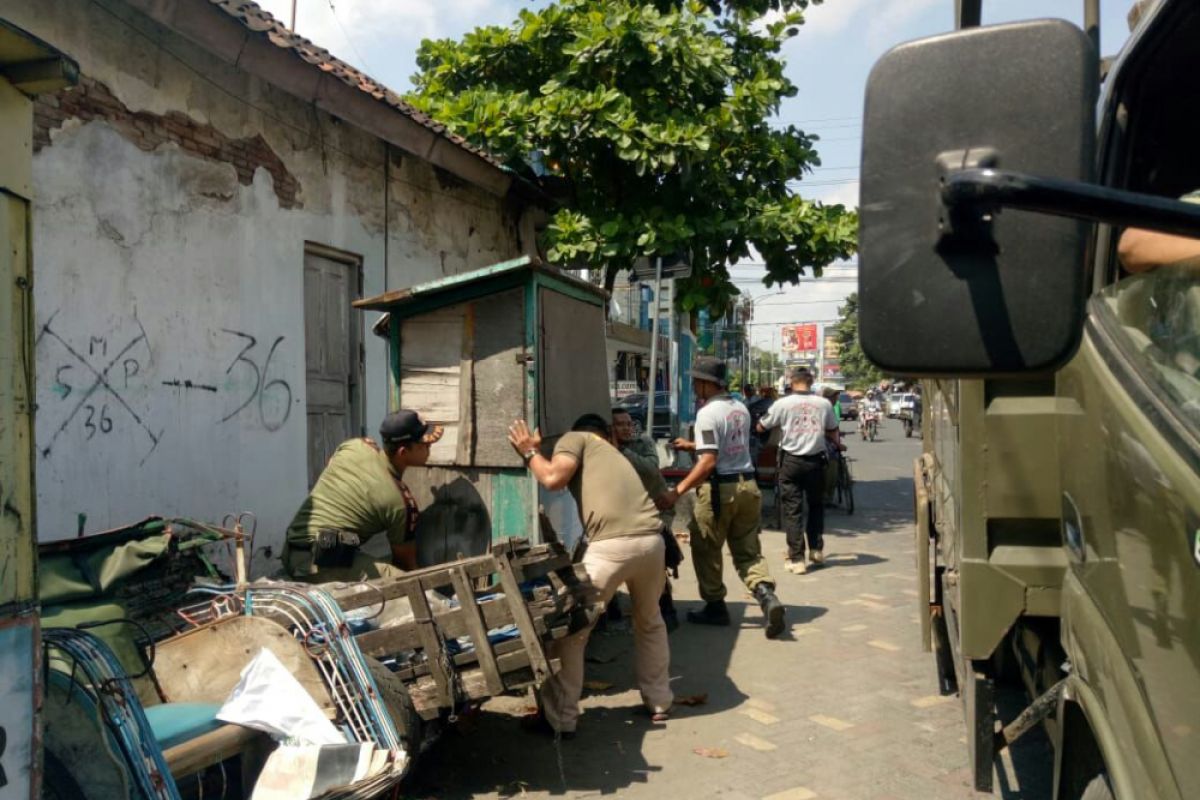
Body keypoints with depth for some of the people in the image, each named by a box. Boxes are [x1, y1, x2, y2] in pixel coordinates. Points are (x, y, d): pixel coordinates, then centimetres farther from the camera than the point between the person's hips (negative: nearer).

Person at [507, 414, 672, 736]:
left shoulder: (574, 439, 15)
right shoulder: (617, 454, 34)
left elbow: (554, 478, -2)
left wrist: (530, 452, 14)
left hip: (612, 545, -6)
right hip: (652, 540, 7)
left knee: (571, 630, 8)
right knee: (650, 622, 30)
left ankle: (561, 719, 13)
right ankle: (659, 702, 39)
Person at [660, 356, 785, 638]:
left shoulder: (708, 413, -14)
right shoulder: (740, 408, 11)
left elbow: (708, 461, -21)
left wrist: (678, 490, -20)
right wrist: (692, 445, 32)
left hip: (719, 489, -7)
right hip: (748, 485, 7)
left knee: (706, 551, 10)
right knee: (748, 551, 12)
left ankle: (715, 607, 19)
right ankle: (767, 596, -7)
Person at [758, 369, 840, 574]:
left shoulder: (783, 404, -5)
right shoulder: (824, 404, 1)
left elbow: (761, 427, 5)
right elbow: (833, 433, 9)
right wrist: (837, 442, 31)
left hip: (791, 460, -2)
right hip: (816, 460, 2)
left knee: (792, 509, 2)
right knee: (816, 506, 20)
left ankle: (796, 559, 0)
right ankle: (816, 550, 24)